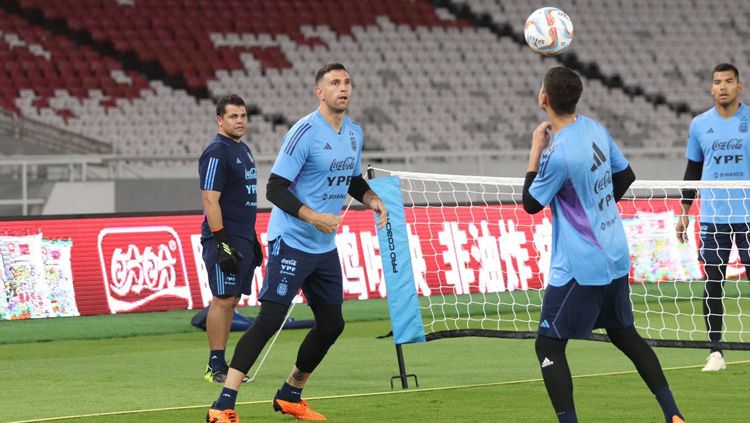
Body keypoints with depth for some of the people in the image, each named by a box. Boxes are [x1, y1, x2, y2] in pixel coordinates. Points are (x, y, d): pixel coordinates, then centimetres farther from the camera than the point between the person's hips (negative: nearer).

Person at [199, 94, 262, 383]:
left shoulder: (243, 150, 17)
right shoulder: (216, 153, -12)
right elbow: (210, 200, -17)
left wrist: (252, 239, 22)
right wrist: (221, 242, -22)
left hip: (243, 239, 9)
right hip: (224, 239, -9)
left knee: (231, 300, 9)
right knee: (222, 300, -9)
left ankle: (221, 364, 12)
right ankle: (215, 365, -7)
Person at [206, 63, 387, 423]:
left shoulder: (354, 133, 9)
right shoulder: (305, 132, -16)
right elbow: (275, 188, -19)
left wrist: (373, 201, 7)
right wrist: (313, 217, -29)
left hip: (325, 247, 8)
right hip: (291, 242, -8)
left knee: (332, 324, 11)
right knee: (269, 319, -16)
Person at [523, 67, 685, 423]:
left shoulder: (558, 153, -23)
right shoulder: (595, 129, 2)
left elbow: (531, 204, -9)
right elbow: (625, 176, 16)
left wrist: (535, 150, -5)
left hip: (580, 268, -8)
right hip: (616, 257, 8)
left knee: (548, 346, -1)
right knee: (625, 334, 22)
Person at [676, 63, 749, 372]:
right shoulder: (699, 124, 8)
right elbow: (692, 170, 14)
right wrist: (684, 212, 10)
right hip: (712, 216, 2)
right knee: (712, 283, 0)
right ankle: (715, 351, 5)